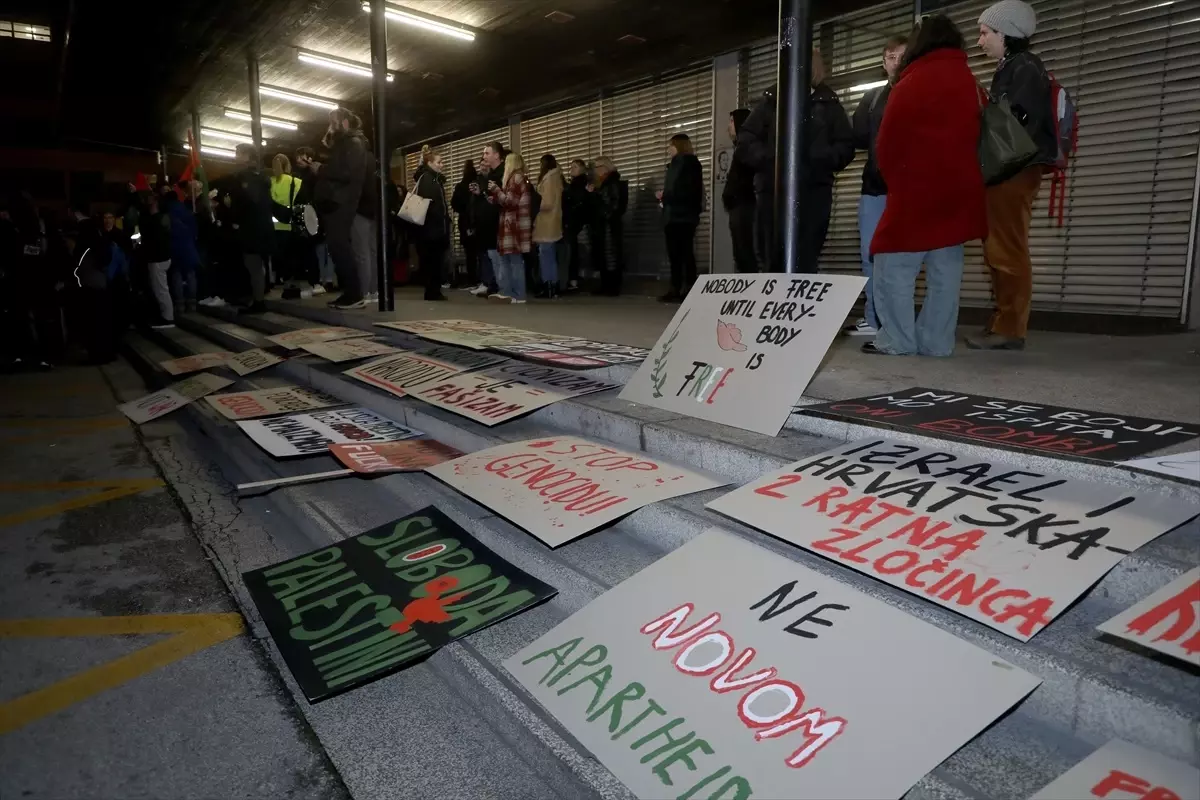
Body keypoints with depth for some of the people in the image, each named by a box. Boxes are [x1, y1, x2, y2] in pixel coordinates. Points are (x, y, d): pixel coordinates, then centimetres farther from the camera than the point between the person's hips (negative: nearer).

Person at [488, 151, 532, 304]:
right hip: (511, 225, 10)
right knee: (505, 258, 10)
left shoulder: (516, 178, -10)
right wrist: (496, 192, 13)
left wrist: (495, 189, -8)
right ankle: (506, 291, 13)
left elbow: (510, 201, -16)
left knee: (515, 260, -9)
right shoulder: (515, 178, 21)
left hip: (515, 226, -10)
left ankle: (519, 295, -7)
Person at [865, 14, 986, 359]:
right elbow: (971, 135, 16)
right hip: (957, 188, 7)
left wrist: (895, 180, 8)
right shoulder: (967, 81, 16)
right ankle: (935, 342, 5)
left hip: (917, 188, -7)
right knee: (945, 271, 4)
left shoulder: (914, 82, -5)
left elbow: (888, 141, -4)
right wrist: (959, 174, 15)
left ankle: (897, 341, -9)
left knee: (894, 264, -5)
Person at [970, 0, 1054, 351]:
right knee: (999, 251, 9)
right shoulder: (1008, 70, 22)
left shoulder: (1025, 68, -6)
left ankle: (1010, 329, -8)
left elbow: (1020, 124, -16)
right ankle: (1004, 324, 14)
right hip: (1005, 173, 10)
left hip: (1015, 172, -10)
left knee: (1008, 252, -10)